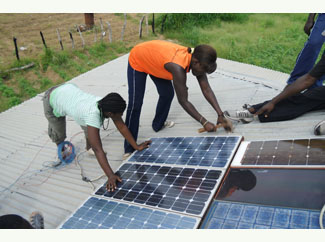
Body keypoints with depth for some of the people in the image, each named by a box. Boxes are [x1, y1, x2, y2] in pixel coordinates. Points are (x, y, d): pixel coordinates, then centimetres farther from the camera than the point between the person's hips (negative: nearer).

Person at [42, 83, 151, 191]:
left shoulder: (107, 105, -24)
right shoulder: (93, 115, -41)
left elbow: (122, 126, -14)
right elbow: (98, 150, -42)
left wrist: (137, 146, -11)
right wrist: (110, 176, -43)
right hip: (52, 100, -5)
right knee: (59, 135, 8)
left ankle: (88, 146, 24)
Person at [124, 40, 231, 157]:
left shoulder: (196, 60, -20)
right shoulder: (178, 67, -43)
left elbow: (207, 89, -16)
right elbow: (183, 101, -38)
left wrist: (220, 114, -22)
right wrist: (204, 122, -33)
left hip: (153, 59, 8)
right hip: (137, 60, -7)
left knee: (168, 94, 8)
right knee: (135, 105, -10)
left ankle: (158, 124, 34)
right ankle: (129, 149, -2)